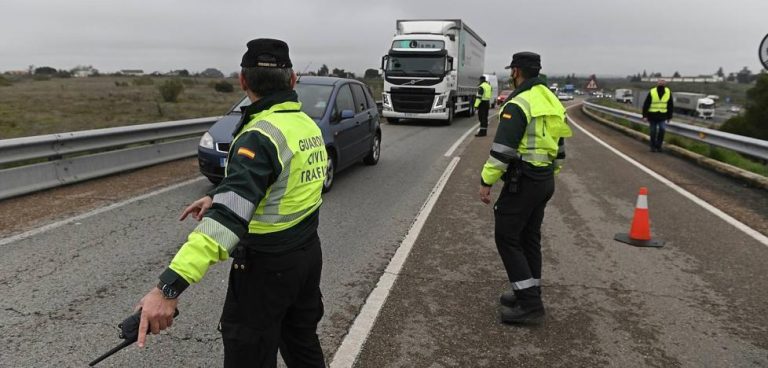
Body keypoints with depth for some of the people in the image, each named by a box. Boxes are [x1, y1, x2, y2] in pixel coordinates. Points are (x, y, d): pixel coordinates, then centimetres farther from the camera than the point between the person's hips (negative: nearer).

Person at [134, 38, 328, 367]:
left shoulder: (262, 135, -25)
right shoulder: (308, 124, 3)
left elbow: (229, 215, -37)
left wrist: (169, 287, -42)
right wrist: (217, 197, 10)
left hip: (267, 264, -8)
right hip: (308, 252, 8)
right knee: (301, 338, 25)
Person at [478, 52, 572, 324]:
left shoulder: (518, 104, -16)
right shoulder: (551, 101, 13)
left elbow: (502, 150, -21)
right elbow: (559, 147, 18)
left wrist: (486, 181, -15)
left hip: (522, 181, -9)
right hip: (545, 181, 9)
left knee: (507, 238, -3)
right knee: (529, 237, 16)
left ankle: (529, 304, -3)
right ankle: (528, 295, 25)